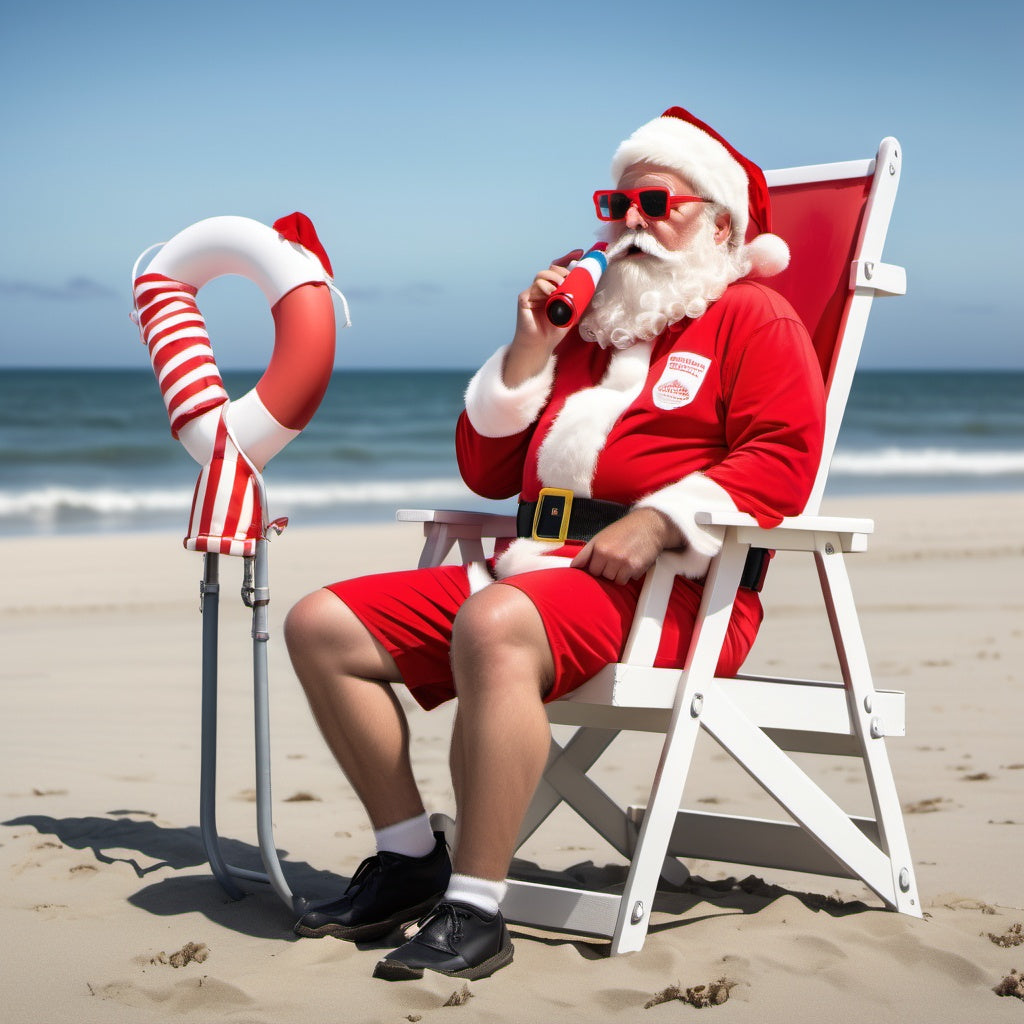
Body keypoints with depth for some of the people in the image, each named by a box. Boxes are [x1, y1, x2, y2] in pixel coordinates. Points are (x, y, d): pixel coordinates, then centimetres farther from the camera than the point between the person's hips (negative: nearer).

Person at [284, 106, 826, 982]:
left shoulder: (751, 316, 10)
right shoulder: (583, 327, 28)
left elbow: (783, 457, -8)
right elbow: (486, 472, 25)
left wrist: (660, 521, -20)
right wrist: (529, 351, 13)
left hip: (668, 587, -7)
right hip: (536, 567, 8)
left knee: (493, 628, -39)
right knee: (321, 626, -6)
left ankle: (476, 912, -35)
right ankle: (410, 860, -1)